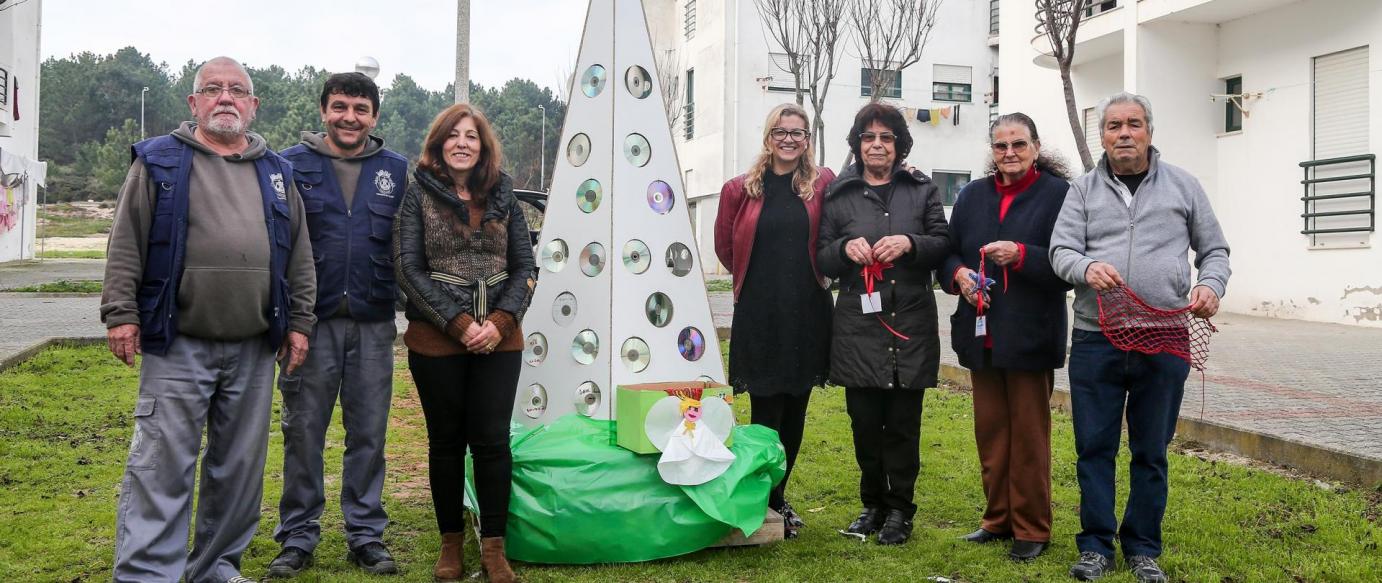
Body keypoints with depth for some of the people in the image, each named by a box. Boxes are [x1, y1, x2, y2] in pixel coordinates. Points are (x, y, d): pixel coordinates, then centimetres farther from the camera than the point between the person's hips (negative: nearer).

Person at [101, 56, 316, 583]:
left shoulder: (276, 173, 13)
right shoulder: (158, 162, 4)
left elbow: (299, 256, 13)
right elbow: (126, 244, -1)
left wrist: (299, 322, 7)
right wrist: (120, 313, -8)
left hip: (253, 349, 4)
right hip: (177, 346, -3)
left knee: (240, 466, 10)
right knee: (161, 464, -4)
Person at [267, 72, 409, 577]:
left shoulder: (397, 171, 7)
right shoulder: (292, 165, 2)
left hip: (374, 325, 2)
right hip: (311, 321, -1)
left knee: (369, 434, 8)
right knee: (303, 432, 6)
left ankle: (366, 534, 19)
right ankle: (298, 537, 18)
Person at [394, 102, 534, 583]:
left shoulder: (502, 197, 8)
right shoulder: (419, 194, 1)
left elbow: (525, 267, 7)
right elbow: (409, 268, -6)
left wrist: (501, 321, -9)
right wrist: (458, 324, -13)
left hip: (499, 341, 1)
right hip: (436, 342, -1)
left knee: (492, 440, 0)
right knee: (446, 441, 9)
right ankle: (451, 542, 22)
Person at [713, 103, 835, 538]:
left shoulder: (823, 185, 2)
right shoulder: (741, 189, 1)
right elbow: (726, 247, 12)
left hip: (808, 314, 2)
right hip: (759, 315, -2)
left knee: (795, 410, 10)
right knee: (767, 412, -1)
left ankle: (777, 496, 25)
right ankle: (767, 505, 10)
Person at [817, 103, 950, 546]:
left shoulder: (922, 190, 10)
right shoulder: (839, 195, 9)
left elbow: (944, 244, 6)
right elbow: (822, 260, 9)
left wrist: (910, 243, -12)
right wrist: (846, 247, -11)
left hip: (911, 324, 0)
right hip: (858, 326, 1)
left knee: (902, 423, 3)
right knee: (864, 421, 4)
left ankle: (899, 510, 16)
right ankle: (873, 504, 22)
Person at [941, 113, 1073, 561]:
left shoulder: (1058, 194, -5)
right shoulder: (972, 195, 11)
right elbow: (949, 252, 13)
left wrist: (1021, 255, -23)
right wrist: (959, 274, -8)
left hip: (1030, 336, -5)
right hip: (981, 334, 5)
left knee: (1029, 436, 4)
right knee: (989, 433, 12)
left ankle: (1031, 528, 15)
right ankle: (998, 518, 25)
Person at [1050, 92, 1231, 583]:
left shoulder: (1182, 185, 9)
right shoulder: (1084, 190, 8)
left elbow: (1214, 250, 14)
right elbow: (1061, 250, 0)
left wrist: (1211, 285, -7)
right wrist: (1086, 267, -22)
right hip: (1095, 340, 0)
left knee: (1151, 451, 8)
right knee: (1094, 447, 4)